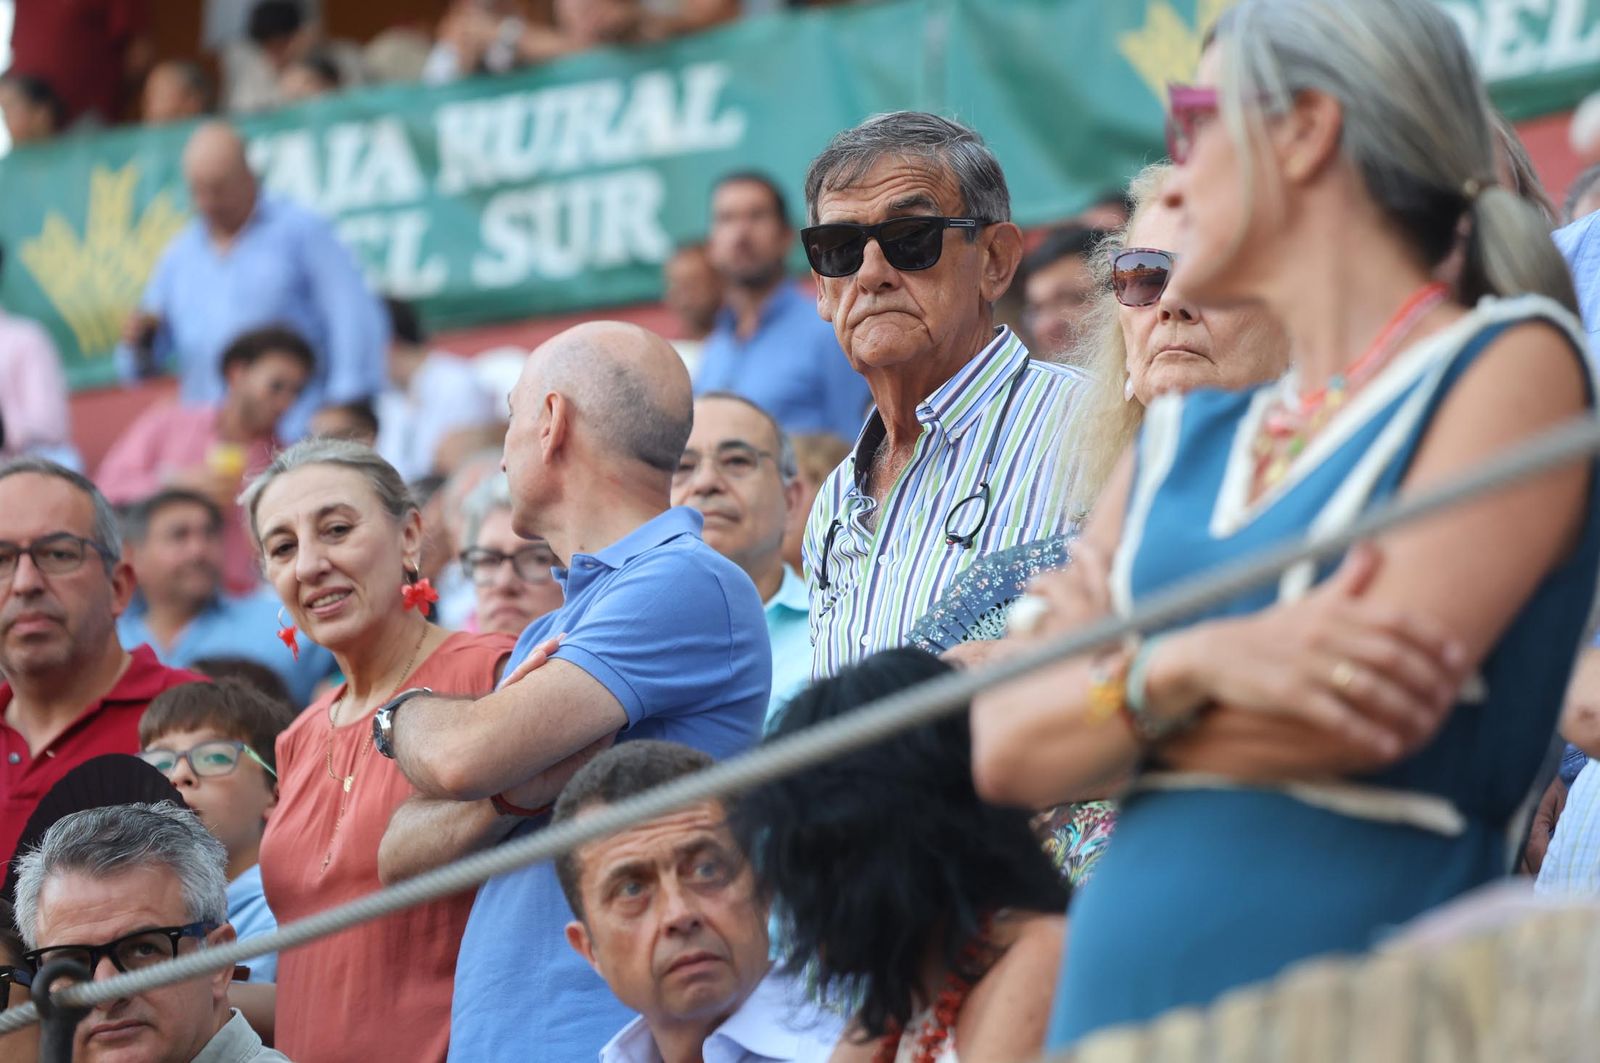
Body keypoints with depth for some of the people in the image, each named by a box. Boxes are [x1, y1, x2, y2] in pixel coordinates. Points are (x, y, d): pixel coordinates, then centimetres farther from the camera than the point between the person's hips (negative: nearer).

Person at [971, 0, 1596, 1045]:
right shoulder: (1185, 435, 18)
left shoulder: (1512, 363, 1)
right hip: (1119, 1000, 5)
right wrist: (1191, 665, -12)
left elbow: (1378, 712, -12)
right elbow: (1006, 752, 7)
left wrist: (1105, 681, 2)